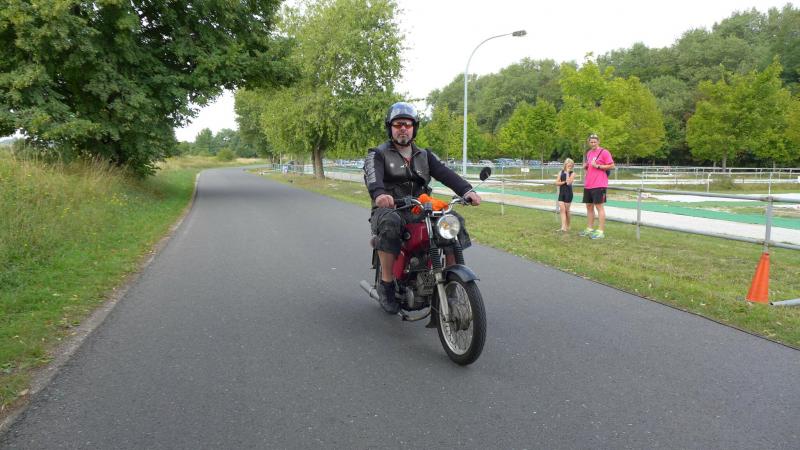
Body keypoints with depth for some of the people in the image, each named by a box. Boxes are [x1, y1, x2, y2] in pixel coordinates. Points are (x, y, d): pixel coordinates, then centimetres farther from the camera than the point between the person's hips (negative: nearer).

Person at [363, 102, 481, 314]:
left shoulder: (424, 155, 18)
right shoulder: (378, 154, 4)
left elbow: (445, 173, 0)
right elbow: (372, 176, -18)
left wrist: (466, 190, -21)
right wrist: (379, 194, -43)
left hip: (420, 211, 4)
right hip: (389, 209, -4)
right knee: (390, 223, -38)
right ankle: (386, 286, -26)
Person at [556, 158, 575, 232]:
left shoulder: (572, 174, -3)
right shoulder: (561, 172, 6)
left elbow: (569, 182, -19)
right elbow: (557, 183, 0)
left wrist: (567, 173, -16)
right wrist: (564, 182, -14)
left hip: (568, 193, -3)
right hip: (561, 193, 3)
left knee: (566, 210, 5)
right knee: (562, 209, -8)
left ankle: (567, 226, 21)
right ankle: (563, 227, -15)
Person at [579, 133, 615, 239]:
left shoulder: (604, 152, -7)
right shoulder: (588, 153, 15)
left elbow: (612, 166, -10)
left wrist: (598, 166, -17)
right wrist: (585, 166, 6)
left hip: (599, 185, -8)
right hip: (588, 185, 8)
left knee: (599, 206, -6)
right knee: (589, 206, 12)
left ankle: (600, 231, -3)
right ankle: (589, 229, 22)